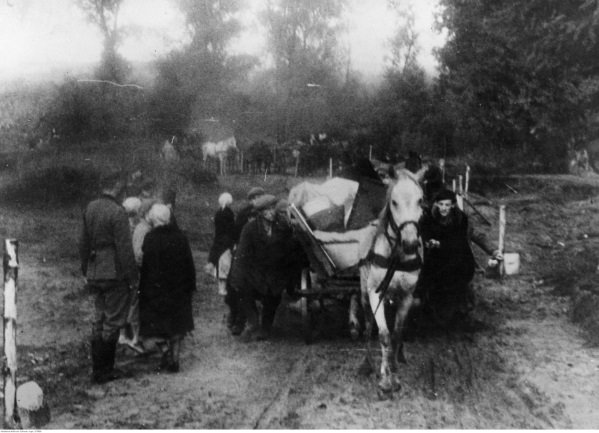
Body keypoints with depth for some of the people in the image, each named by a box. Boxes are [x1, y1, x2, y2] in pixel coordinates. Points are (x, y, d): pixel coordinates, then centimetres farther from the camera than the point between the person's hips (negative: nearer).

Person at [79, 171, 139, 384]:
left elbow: (83, 242, 13)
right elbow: (125, 249, -18)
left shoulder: (90, 208, 6)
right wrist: (132, 277, -10)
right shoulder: (117, 212, -18)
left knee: (99, 320, 16)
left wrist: (86, 270, 21)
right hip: (114, 274, -8)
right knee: (113, 322, 2)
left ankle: (98, 368, 23)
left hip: (94, 274, 8)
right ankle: (104, 371, 8)